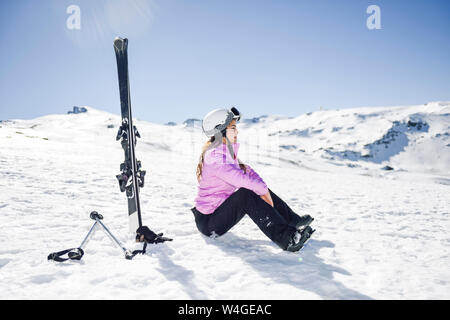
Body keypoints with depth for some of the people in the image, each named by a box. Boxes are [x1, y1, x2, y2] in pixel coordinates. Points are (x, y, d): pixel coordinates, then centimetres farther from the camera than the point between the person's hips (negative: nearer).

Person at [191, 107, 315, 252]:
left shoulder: (226, 152, 9)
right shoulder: (214, 156, -22)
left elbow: (246, 170, 7)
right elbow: (239, 178, -31)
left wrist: (263, 188, -9)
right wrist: (263, 190, -19)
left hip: (219, 209, 10)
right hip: (208, 223, -10)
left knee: (259, 187, 4)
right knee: (246, 194, -31)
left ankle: (294, 221, 7)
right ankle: (286, 238, -32)